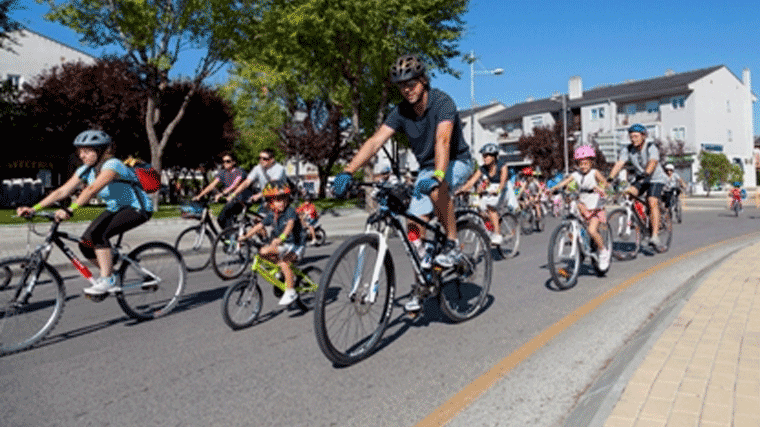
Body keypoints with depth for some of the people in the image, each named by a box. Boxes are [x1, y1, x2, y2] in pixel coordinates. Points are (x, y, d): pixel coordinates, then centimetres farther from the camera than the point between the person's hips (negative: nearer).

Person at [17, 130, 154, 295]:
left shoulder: (112, 165, -25)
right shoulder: (85, 171, 0)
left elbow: (92, 189, -40)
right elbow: (62, 191, -6)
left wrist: (70, 210, -49)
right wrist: (33, 209, -15)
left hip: (138, 208, -8)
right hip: (115, 208, 8)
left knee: (98, 234, -27)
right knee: (85, 243, -5)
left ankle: (107, 280, -15)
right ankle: (110, 277, 15)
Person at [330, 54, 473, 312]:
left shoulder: (442, 103, -23)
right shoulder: (401, 112, -9)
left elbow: (442, 141, -40)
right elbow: (375, 141, -19)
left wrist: (436, 176, -57)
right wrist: (348, 172, -32)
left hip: (456, 162, -5)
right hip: (426, 168, 5)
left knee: (436, 188, -39)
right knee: (415, 225, -7)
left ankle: (453, 245, -20)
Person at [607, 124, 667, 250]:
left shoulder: (651, 148, -20)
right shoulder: (627, 150, -8)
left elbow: (652, 163, -38)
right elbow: (619, 164, -20)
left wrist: (646, 174, -58)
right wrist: (609, 178, -36)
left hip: (656, 179, -5)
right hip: (640, 179, 5)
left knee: (652, 203, -24)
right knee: (627, 193, -22)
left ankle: (655, 236, -23)